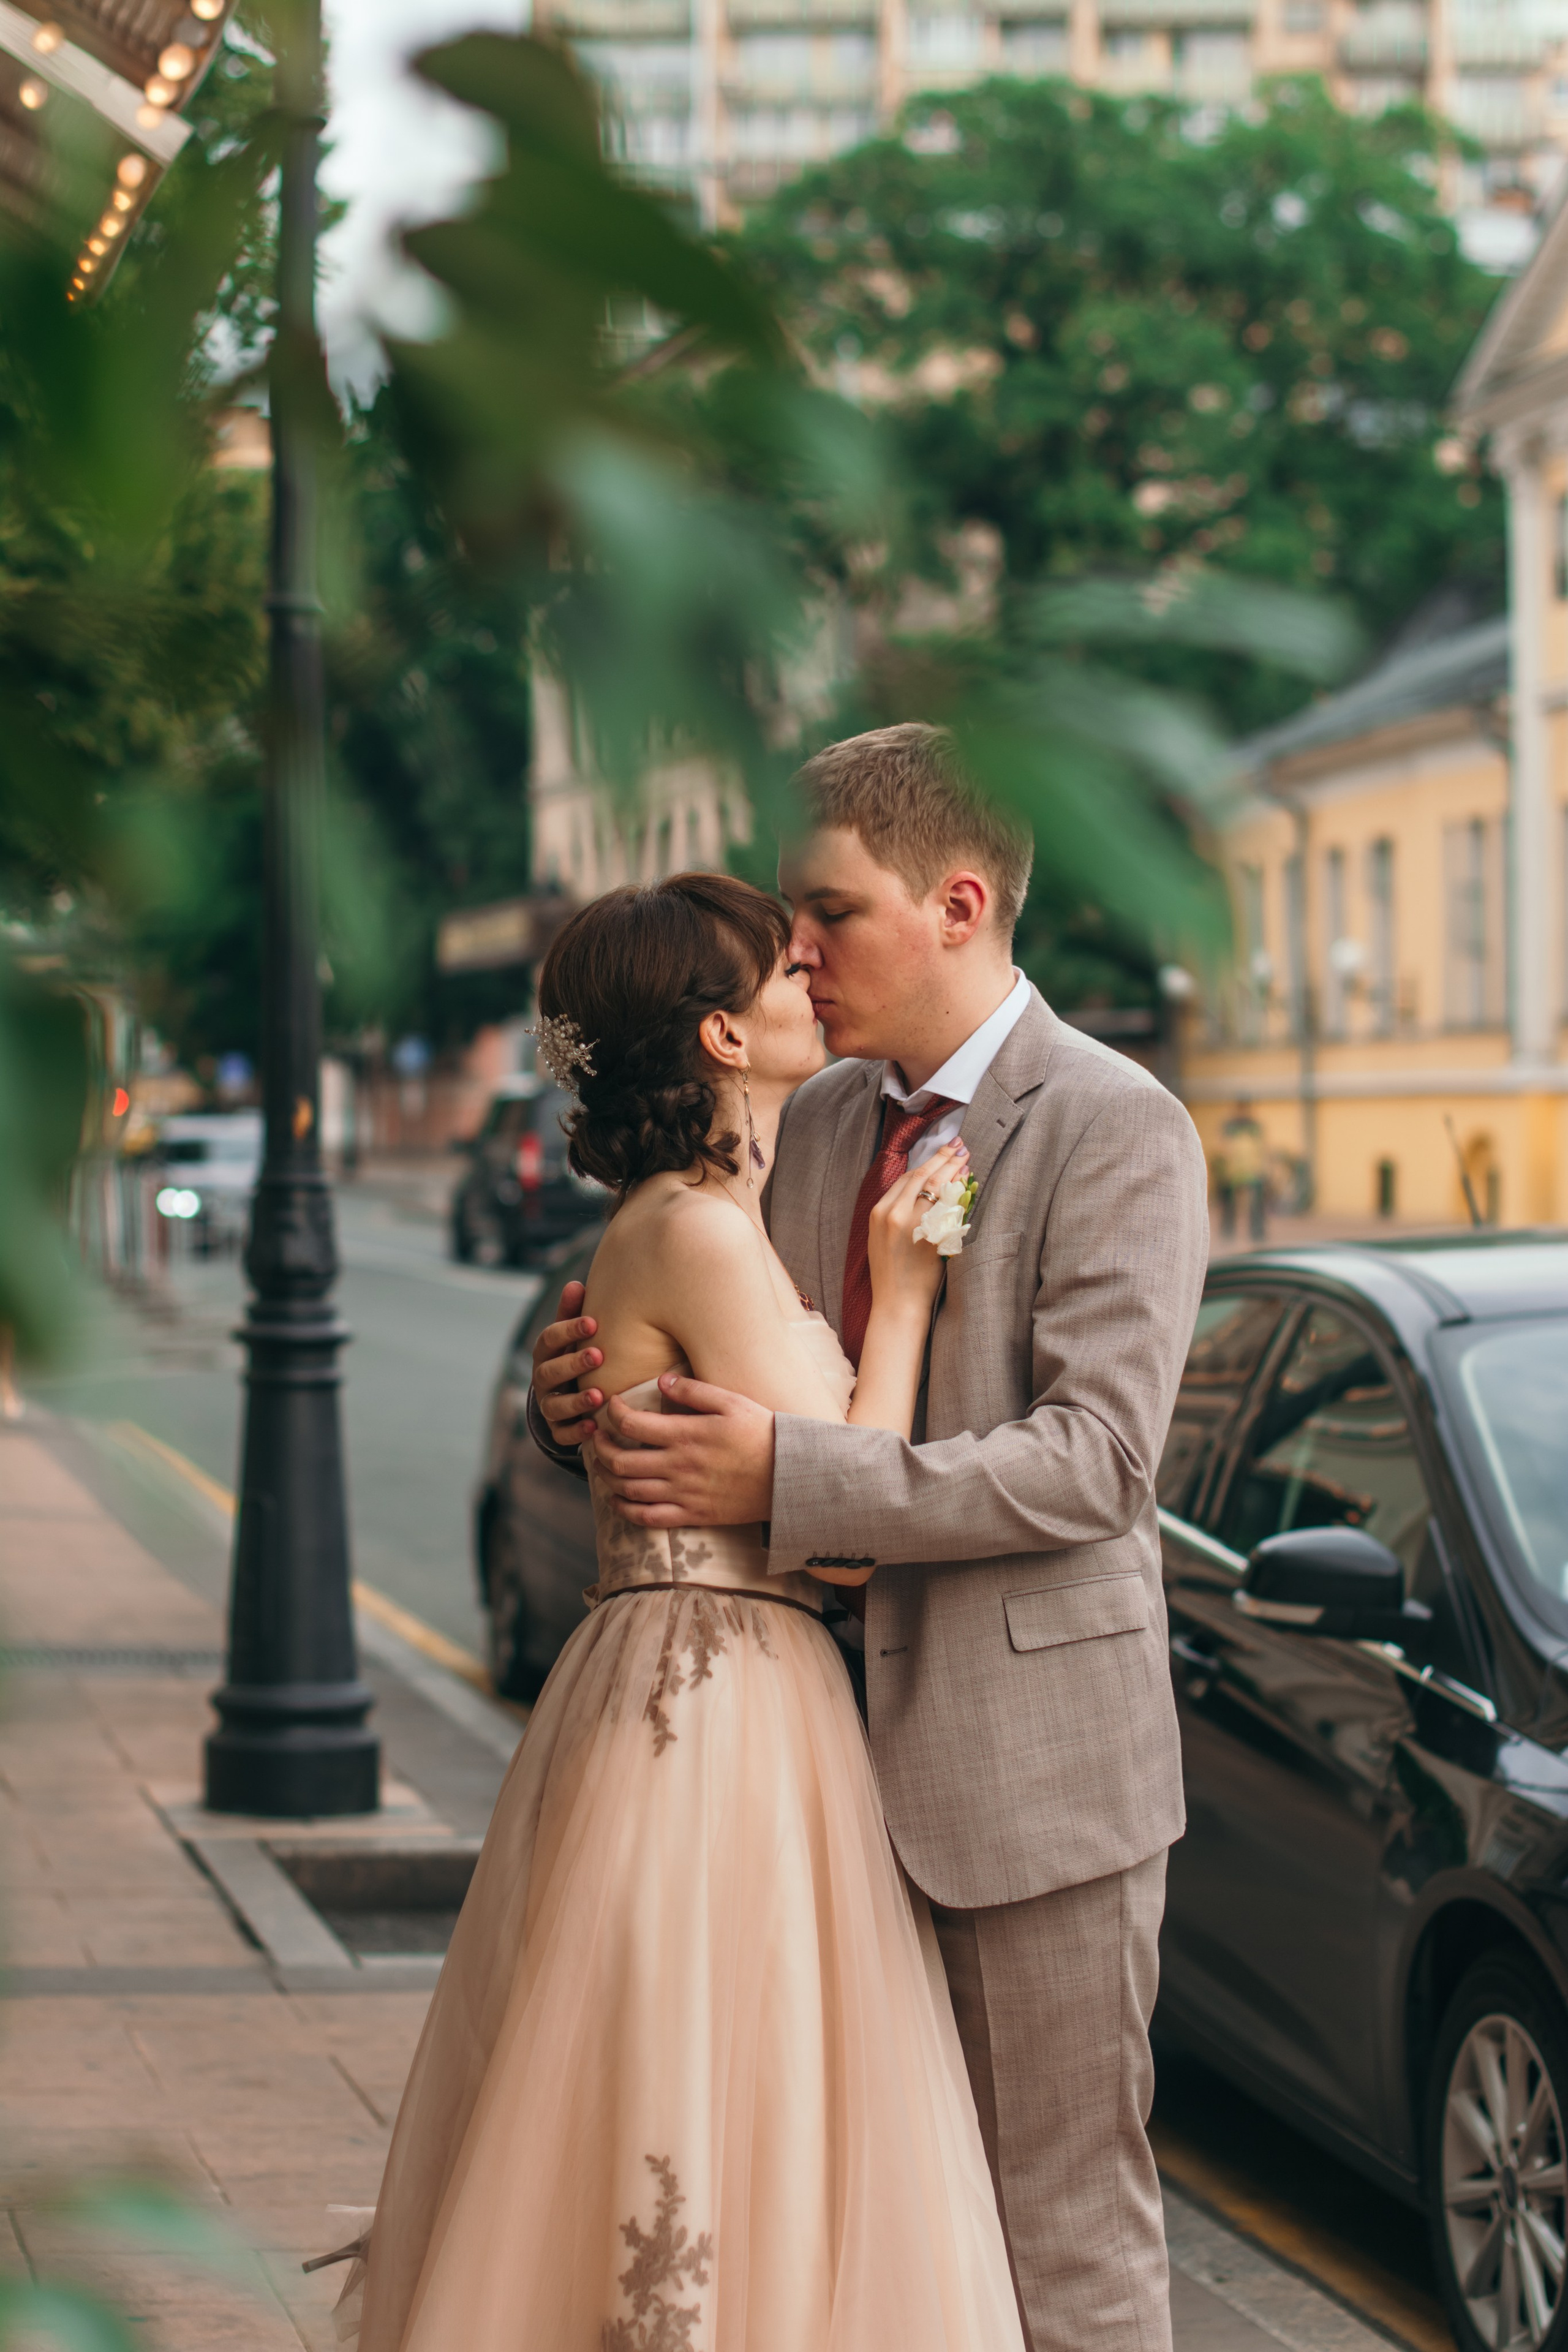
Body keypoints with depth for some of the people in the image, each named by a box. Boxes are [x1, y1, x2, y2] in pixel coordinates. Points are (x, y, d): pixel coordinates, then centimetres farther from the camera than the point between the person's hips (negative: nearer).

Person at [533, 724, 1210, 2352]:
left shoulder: (1116, 1129, -11)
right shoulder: (816, 1123, 11)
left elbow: (1095, 1458, -21)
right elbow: (765, 1390, 18)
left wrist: (787, 1478, -26)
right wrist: (601, 1408, -5)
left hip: (1031, 1753, -7)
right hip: (848, 1738, 7)